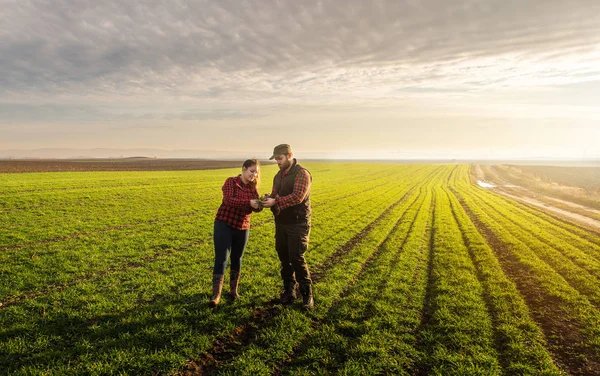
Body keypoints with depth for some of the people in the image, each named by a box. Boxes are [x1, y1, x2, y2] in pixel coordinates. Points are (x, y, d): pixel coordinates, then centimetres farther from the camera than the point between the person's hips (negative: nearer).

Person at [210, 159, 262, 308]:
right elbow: (228, 200, -27)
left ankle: (233, 290, 29)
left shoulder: (253, 187, 5)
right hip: (224, 225, -5)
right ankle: (216, 295, -4)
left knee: (237, 259, 14)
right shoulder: (231, 182, -10)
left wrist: (262, 203, -28)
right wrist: (249, 202, -36)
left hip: (242, 228, 5)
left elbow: (256, 207, -5)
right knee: (221, 259, -7)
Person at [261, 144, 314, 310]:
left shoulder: (302, 173, -13)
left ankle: (307, 294, 8)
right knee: (284, 257, 10)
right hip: (281, 223, 7)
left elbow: (297, 197, -24)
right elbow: (275, 195, 13)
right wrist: (268, 200, -10)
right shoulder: (279, 175, 12)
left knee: (297, 259, -8)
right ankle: (289, 290, 25)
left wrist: (275, 201, -27)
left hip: (298, 223, -7)